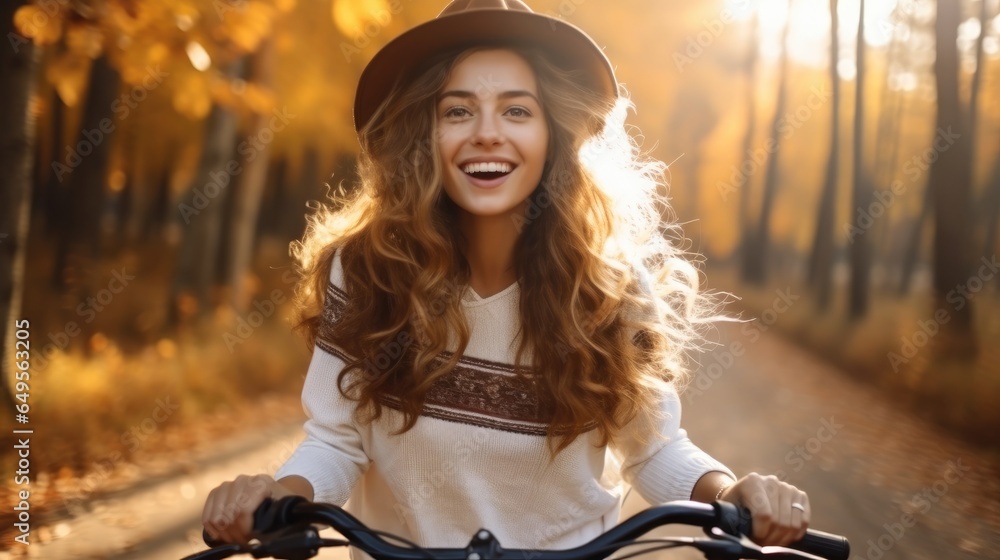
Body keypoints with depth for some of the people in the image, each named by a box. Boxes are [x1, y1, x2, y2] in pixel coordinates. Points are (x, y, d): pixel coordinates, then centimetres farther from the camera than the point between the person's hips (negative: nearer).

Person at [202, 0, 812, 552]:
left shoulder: (613, 283, -17)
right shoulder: (362, 269, -18)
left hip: (572, 548, 0)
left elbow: (657, 450, -7)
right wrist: (284, 490, -30)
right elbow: (335, 439, -10)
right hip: (399, 547, 0)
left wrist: (730, 492, -26)